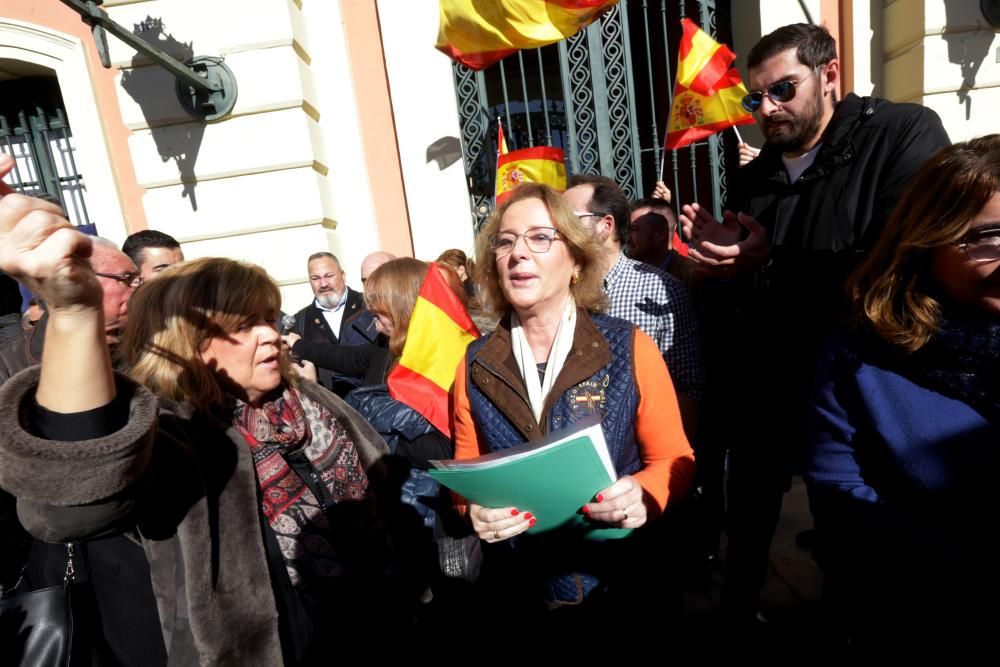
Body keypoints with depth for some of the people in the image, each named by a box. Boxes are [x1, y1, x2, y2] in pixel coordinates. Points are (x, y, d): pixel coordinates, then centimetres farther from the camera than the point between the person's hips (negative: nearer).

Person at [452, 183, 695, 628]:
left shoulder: (630, 350, -11)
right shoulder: (475, 365, -5)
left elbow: (673, 459, -4)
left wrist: (643, 495, -23)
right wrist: (475, 511, -17)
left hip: (621, 585, -1)